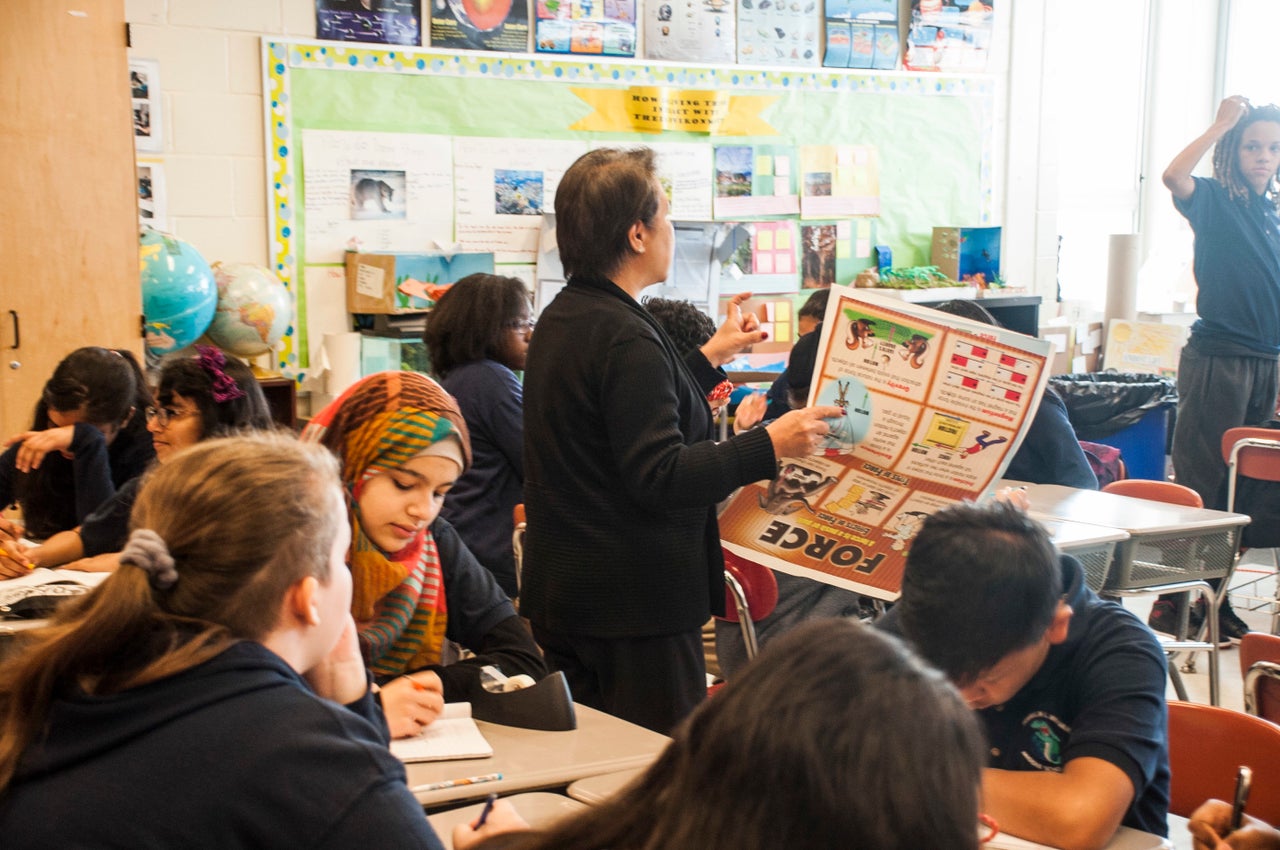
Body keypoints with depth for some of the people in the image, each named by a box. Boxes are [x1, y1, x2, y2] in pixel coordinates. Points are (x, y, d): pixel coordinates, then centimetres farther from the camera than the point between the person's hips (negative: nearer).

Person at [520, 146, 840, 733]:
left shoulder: (560, 320, 12)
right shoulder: (626, 339, -20)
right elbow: (659, 479, -24)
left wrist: (711, 357, 29)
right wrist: (770, 445, -23)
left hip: (561, 591, 10)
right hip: (635, 601, -10)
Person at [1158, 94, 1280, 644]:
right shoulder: (1215, 200, -4)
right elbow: (1173, 176, -27)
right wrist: (1221, 124, -18)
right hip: (1216, 358, -6)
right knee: (1200, 485, -2)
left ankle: (1214, 597, 20)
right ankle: (1173, 598, 6)